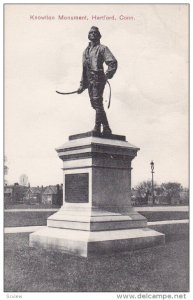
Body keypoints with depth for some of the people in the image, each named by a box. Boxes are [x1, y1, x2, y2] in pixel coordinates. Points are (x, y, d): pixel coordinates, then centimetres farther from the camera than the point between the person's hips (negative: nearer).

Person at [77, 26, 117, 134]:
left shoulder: (102, 48, 4)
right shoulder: (86, 51, 23)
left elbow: (113, 63, -6)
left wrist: (107, 76, -14)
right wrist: (82, 85, 19)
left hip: (98, 78, -7)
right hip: (89, 81, 7)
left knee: (97, 102, -15)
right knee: (95, 104, 5)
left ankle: (97, 128, -16)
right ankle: (106, 129, 10)